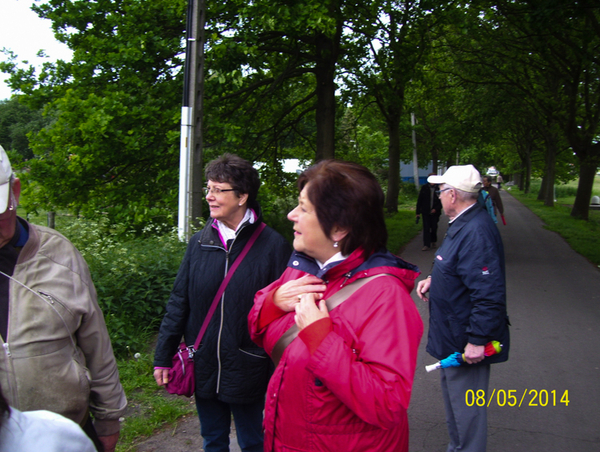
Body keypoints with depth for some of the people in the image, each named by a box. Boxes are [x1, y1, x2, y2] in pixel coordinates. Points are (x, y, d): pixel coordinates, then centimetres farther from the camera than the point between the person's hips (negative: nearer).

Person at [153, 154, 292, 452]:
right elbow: (179, 302, 6)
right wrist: (163, 357, 6)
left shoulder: (273, 246, -12)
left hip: (247, 370, -4)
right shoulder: (199, 243, 1)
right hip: (203, 368, 4)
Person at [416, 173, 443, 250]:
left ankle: (433, 241, 33)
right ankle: (426, 244, 1)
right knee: (426, 228, -2)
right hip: (426, 212, 0)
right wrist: (418, 212, 1)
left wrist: (436, 209, -12)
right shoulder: (424, 187, 0)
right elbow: (419, 200, 3)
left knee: (434, 228, 11)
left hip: (435, 212, 0)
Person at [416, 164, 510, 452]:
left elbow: (489, 293, -31)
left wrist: (477, 340, -27)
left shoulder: (476, 232, -28)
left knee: (466, 406, 5)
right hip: (454, 335, 11)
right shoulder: (463, 224, 6)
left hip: (466, 341, -11)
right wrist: (434, 281, 7)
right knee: (452, 392, 26)